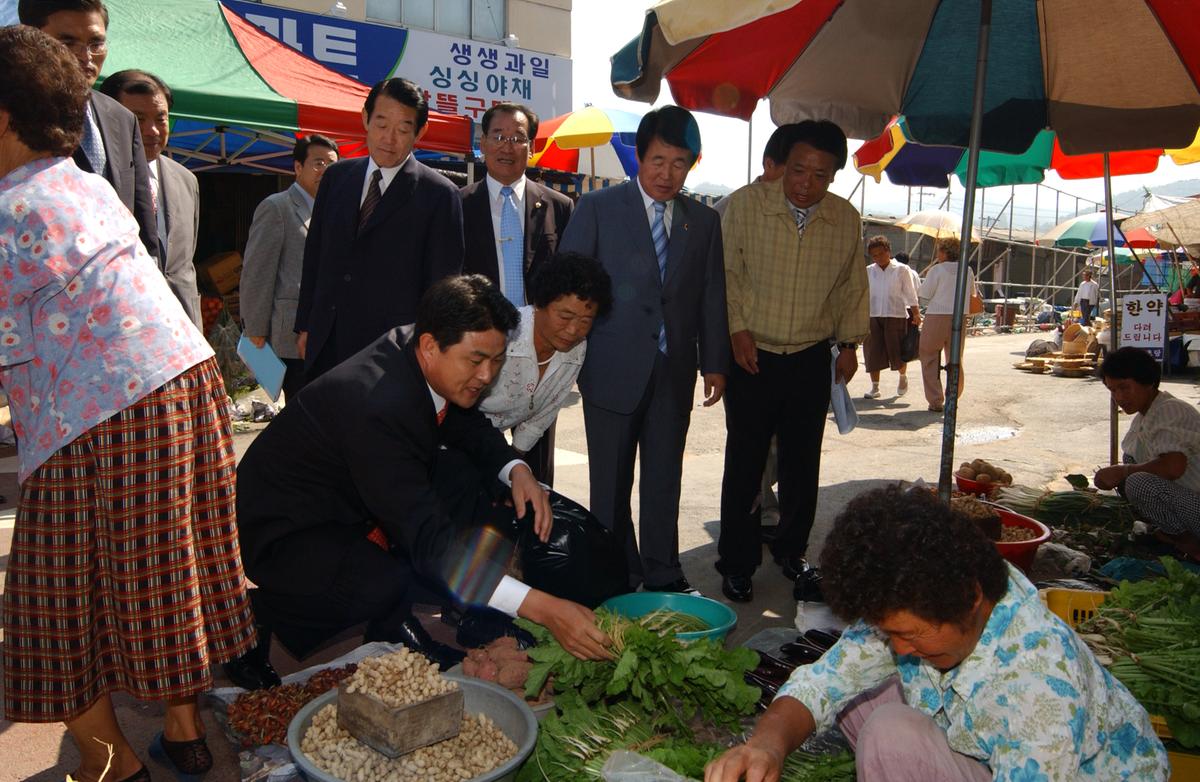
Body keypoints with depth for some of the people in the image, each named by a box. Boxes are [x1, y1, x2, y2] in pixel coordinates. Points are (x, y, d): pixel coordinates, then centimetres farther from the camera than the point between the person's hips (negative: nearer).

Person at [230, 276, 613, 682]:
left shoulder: (426, 369, -10)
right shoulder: (377, 406, -35)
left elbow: (469, 426, 10)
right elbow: (427, 539, -38)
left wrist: (516, 470, -13)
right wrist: (542, 608, -43)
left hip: (346, 502, 10)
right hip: (284, 532, -10)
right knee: (388, 587, -36)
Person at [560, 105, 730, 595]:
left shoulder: (704, 221, 10)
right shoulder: (598, 208, 0)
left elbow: (712, 296, 11)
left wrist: (715, 363, 7)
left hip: (674, 370, 3)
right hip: (614, 367, -2)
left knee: (665, 478, 10)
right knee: (611, 481, 7)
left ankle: (663, 574, 23)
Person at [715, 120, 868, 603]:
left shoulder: (846, 220, 3)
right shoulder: (745, 205, -7)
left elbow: (851, 285, 15)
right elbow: (727, 271, -1)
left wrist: (849, 342, 13)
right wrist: (737, 329, -8)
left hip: (811, 360, 3)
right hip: (752, 355, -3)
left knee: (802, 466, 11)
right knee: (744, 467, 1)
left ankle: (791, 553, 30)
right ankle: (737, 564, 16)